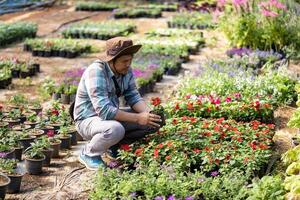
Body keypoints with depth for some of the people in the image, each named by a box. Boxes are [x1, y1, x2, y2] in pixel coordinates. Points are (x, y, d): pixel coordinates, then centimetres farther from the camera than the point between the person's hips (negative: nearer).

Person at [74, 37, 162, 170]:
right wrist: (138, 118, -34)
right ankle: (88, 153, -8)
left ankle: (114, 146, 10)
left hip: (111, 115, 7)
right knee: (115, 129, -39)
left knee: (154, 122, -6)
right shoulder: (96, 71, -28)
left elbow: (133, 97, -3)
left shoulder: (126, 70, -4)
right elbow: (104, 110, -34)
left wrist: (148, 114, -23)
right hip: (88, 119, -7)